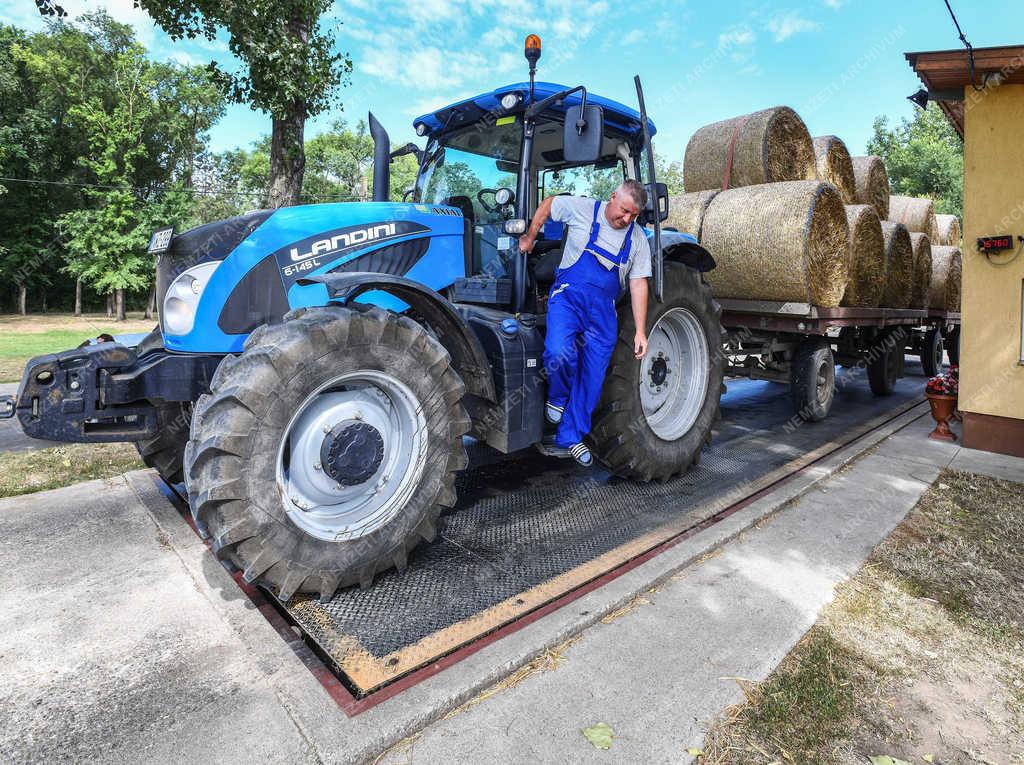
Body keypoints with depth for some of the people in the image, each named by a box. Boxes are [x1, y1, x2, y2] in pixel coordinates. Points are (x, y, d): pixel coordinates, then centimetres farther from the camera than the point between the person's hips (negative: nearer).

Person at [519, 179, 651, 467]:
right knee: (559, 352, -30)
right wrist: (530, 237, 11)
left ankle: (570, 438, 16)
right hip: (569, 295, -3)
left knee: (592, 378, 1)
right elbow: (548, 204, 16)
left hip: (603, 310, 3)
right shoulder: (582, 209, -1)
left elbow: (638, 284, 6)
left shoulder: (638, 238, 7)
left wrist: (640, 331, 0)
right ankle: (558, 397, 4)